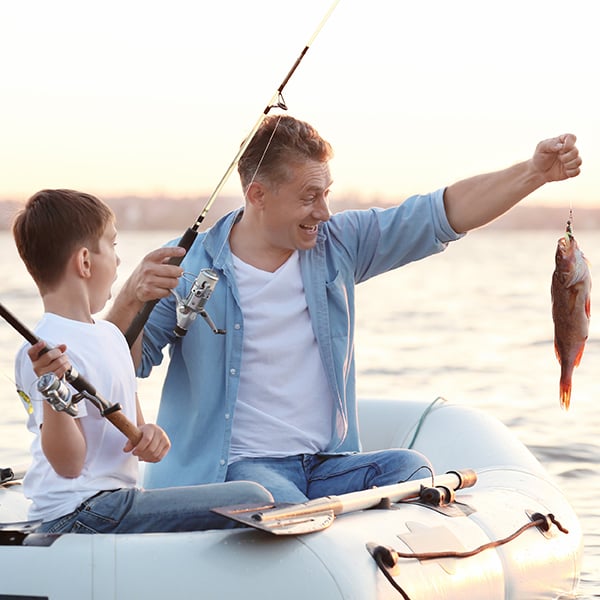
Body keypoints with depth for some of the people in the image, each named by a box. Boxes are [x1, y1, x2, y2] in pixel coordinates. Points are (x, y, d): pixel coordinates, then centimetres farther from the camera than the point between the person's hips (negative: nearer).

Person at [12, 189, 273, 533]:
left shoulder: (110, 334, 15)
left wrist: (147, 436, -2)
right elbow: (69, 464, -19)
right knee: (252, 502, -14)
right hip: (78, 513, -10)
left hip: (113, 499, 10)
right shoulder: (53, 349, -15)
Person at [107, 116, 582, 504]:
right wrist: (131, 301, -27)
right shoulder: (190, 267, -4)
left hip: (328, 465, 5)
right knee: (283, 504, -36)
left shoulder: (339, 245, 9)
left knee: (408, 468, -23)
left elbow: (444, 214, 6)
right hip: (237, 467, -4)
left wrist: (535, 172, -5)